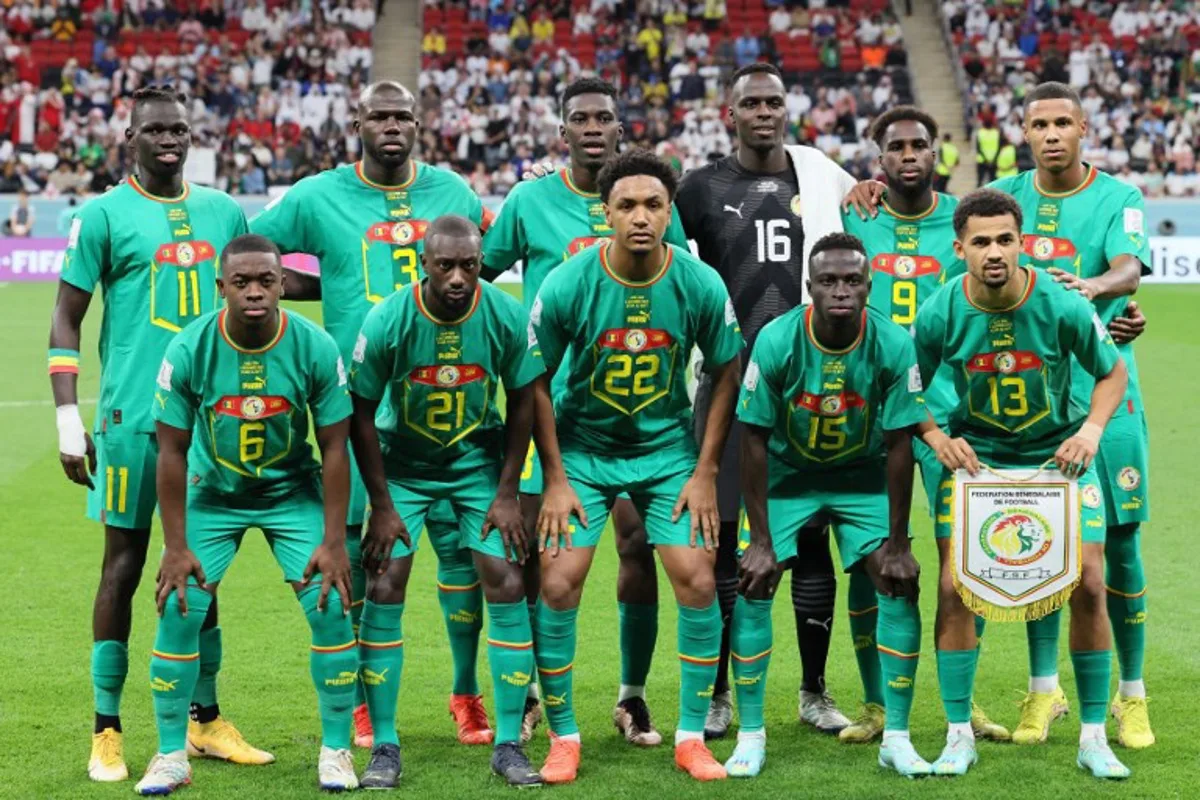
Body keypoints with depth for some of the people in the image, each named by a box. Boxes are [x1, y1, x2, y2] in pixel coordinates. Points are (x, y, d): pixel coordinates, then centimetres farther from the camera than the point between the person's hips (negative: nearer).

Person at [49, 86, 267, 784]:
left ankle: (207, 721, 20)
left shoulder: (223, 212, 10)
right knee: (125, 565, 1)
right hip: (133, 416, -4)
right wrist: (69, 420, -6)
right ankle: (107, 733, 9)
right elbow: (67, 320, -1)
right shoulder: (106, 214, -2)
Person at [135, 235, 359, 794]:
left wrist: (333, 542, -14)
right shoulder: (189, 350, -19)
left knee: (331, 607, -11)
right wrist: (176, 547, -14)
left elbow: (334, 447, -11)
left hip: (294, 490, 0)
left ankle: (336, 751, 5)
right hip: (213, 491, 0)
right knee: (178, 610, -10)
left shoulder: (315, 348, -19)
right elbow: (172, 451, -12)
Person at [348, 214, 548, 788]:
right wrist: (382, 505, -11)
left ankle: (509, 746, 2)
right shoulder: (387, 321, -22)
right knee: (384, 587, -9)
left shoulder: (506, 317, -19)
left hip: (479, 461, 1)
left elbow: (522, 402, -5)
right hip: (402, 463, -1)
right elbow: (362, 415, -11)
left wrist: (507, 494, -6)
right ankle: (384, 747, 1)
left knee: (507, 584, -8)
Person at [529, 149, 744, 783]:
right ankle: (563, 736, 8)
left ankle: (691, 736, 9)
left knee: (697, 581, -8)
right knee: (557, 584, -10)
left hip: (668, 449, 1)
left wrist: (704, 472, -4)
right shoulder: (567, 285, -18)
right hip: (582, 448, -1)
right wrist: (554, 481, -9)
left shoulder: (700, 284, -14)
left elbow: (726, 374, -1)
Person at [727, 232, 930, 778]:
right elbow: (755, 440, -16)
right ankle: (751, 736, 2)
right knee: (753, 585, -11)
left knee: (898, 587, -11)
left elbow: (899, 445, -15)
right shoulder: (777, 341, -24)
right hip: (787, 473, 0)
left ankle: (896, 738, 1)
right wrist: (759, 540, -16)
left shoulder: (895, 345, -22)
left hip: (864, 475, 1)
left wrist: (897, 545, -12)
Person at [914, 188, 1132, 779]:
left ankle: (1093, 736, 7)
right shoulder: (939, 315, -16)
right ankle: (959, 736, 4)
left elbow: (1112, 371, 0)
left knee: (1088, 584, -8)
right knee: (954, 586, -10)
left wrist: (1092, 429, -15)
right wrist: (938, 440, -17)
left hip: (1058, 453, 0)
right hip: (975, 456, 0)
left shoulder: (1064, 307, -18)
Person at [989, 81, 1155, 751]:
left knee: (1119, 543, 0)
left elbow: (1130, 269, -18)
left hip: (1105, 389, -2)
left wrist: (1093, 286, -41)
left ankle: (1132, 697, 13)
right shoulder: (1004, 195, 9)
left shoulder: (1118, 197, -1)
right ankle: (1043, 691, 15)